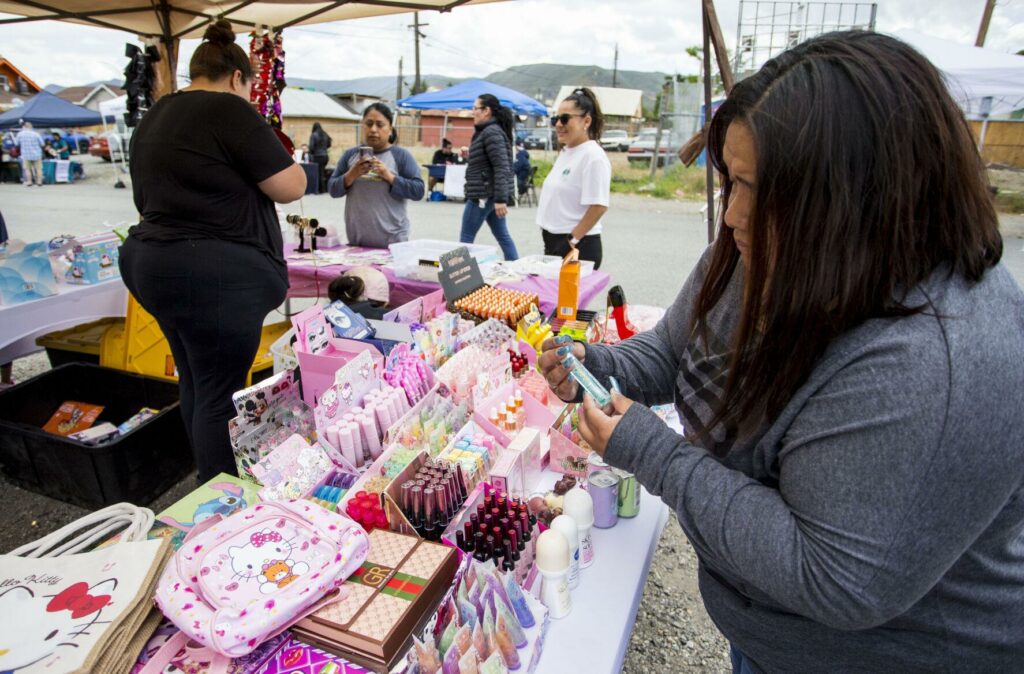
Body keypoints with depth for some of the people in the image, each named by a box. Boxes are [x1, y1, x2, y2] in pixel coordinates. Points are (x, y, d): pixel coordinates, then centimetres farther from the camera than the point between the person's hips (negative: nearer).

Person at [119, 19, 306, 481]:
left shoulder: (151, 120, 16)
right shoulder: (229, 110, -11)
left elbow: (149, 198, 22)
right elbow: (292, 187, -12)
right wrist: (266, 154, 7)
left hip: (153, 264, 9)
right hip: (214, 276, -9)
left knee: (195, 382, 19)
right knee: (220, 395, -1)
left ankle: (209, 488, 34)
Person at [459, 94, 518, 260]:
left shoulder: (491, 132, -15)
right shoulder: (486, 131, 17)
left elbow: (501, 167, -23)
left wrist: (500, 199, -27)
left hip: (484, 194, -10)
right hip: (491, 194, 10)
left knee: (466, 237, -1)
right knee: (503, 236, 11)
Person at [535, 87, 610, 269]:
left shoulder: (593, 156, -15)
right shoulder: (565, 152, 12)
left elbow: (599, 206, -20)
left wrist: (572, 241, -18)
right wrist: (549, 240, 15)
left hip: (577, 247, -9)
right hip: (554, 242, 9)